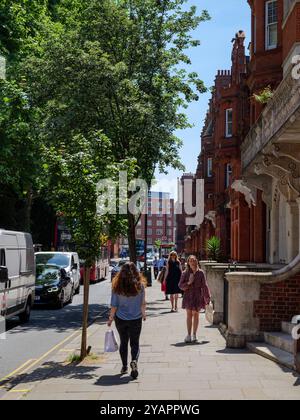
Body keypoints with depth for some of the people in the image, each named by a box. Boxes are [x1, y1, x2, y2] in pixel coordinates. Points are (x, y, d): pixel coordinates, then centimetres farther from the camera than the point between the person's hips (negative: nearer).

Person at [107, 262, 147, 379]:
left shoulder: (117, 286, -10)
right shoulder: (140, 285, -10)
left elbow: (114, 305, -6)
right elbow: (143, 303, -2)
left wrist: (111, 318, 6)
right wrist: (143, 314, 16)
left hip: (120, 319, 1)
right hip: (136, 319, -1)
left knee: (123, 342, 16)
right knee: (135, 343, 9)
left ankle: (124, 366, 24)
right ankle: (134, 361, -16)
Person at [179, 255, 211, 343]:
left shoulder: (200, 273, -2)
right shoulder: (185, 273, 0)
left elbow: (204, 286, 0)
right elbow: (180, 285, 0)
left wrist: (207, 298, -2)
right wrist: (188, 283, -17)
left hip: (197, 296, 0)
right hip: (188, 296, 0)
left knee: (196, 315, 8)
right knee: (189, 315, 3)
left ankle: (194, 335, 17)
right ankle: (189, 335, 11)